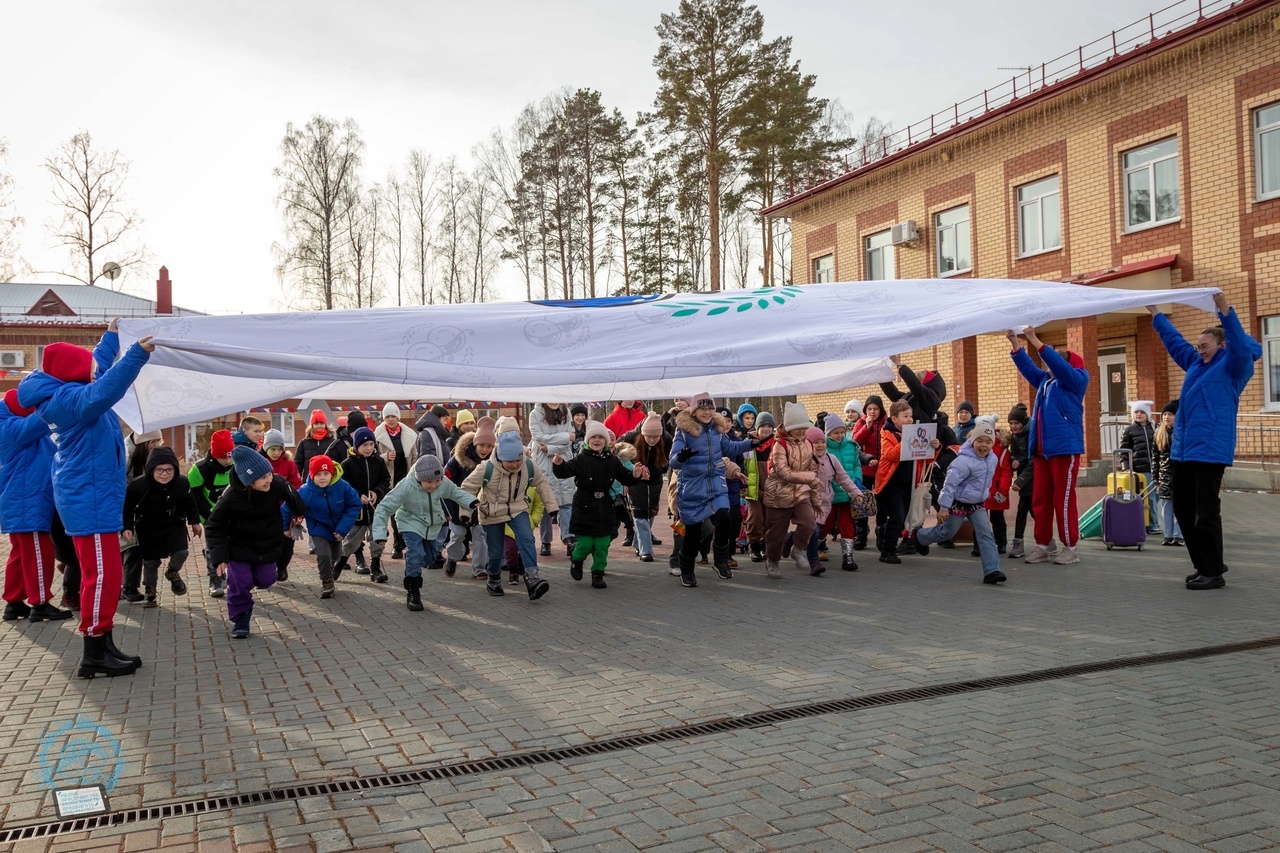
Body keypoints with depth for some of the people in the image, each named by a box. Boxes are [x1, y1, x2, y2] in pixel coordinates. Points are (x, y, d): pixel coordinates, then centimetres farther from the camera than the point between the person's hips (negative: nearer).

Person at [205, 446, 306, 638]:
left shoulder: (277, 484, -23)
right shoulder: (231, 497, -30)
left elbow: (293, 499, 2)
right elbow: (214, 527, -18)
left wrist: (300, 513, 20)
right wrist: (219, 557, -23)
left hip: (268, 546, 3)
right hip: (239, 547, -3)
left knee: (265, 581, 8)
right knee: (240, 584, -8)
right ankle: (240, 620, 14)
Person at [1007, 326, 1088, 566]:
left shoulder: (1075, 379, 1)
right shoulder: (1045, 380, 21)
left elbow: (1058, 364, -13)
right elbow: (1027, 367, 21)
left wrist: (1035, 341, -18)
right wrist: (1015, 343, 8)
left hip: (1064, 447, -7)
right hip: (1042, 449, 7)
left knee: (1063, 500, -6)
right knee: (1040, 500, 7)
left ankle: (1070, 548, 1)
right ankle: (1042, 546, 13)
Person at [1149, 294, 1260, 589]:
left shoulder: (1233, 366, -1)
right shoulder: (1196, 363, 18)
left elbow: (1240, 345, -20)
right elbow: (1175, 342, 30)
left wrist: (1226, 312, -32)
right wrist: (1156, 315, 32)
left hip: (1210, 450, -8)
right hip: (1182, 449, 8)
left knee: (1206, 512, -7)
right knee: (1182, 508, 10)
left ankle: (1212, 572, 0)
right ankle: (1204, 565, 20)